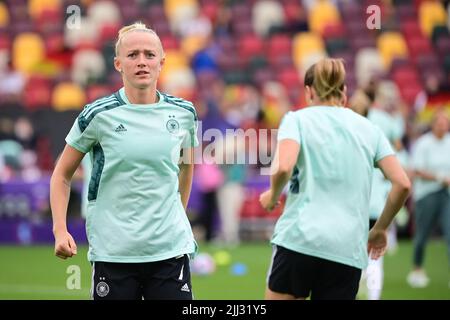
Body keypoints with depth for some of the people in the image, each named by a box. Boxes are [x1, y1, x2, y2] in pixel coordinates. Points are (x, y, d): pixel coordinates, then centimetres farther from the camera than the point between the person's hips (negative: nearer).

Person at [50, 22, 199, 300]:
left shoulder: (184, 113, 3)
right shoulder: (99, 115, -5)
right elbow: (62, 174, 4)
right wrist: (60, 230, -7)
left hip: (171, 248, 2)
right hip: (113, 253, -2)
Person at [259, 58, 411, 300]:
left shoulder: (297, 119, 4)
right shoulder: (369, 129, 14)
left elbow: (282, 168, -14)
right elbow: (402, 184, 6)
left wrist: (272, 196, 6)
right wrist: (380, 229, 19)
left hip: (299, 238, -3)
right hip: (349, 251, 3)